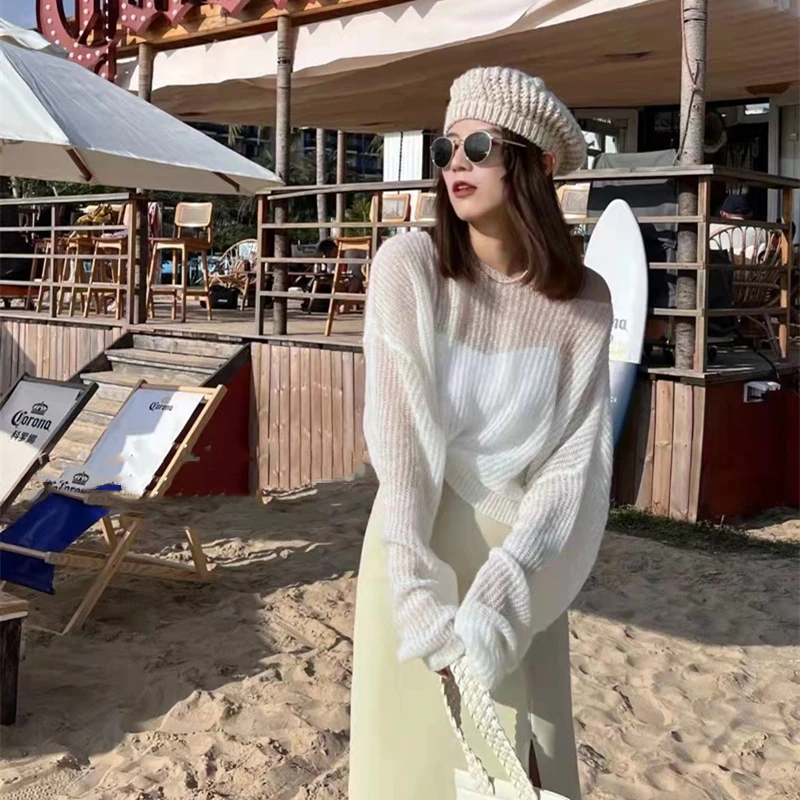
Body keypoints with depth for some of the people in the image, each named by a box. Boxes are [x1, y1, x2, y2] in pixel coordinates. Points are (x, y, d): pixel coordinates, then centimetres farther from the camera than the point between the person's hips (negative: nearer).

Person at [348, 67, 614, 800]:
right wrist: (417, 593, -26)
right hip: (420, 544, -1)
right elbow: (398, 434, -18)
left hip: (523, 557, 2)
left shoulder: (583, 300, -7)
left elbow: (575, 461, -10)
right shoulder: (410, 265, -13)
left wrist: (500, 593, -21)